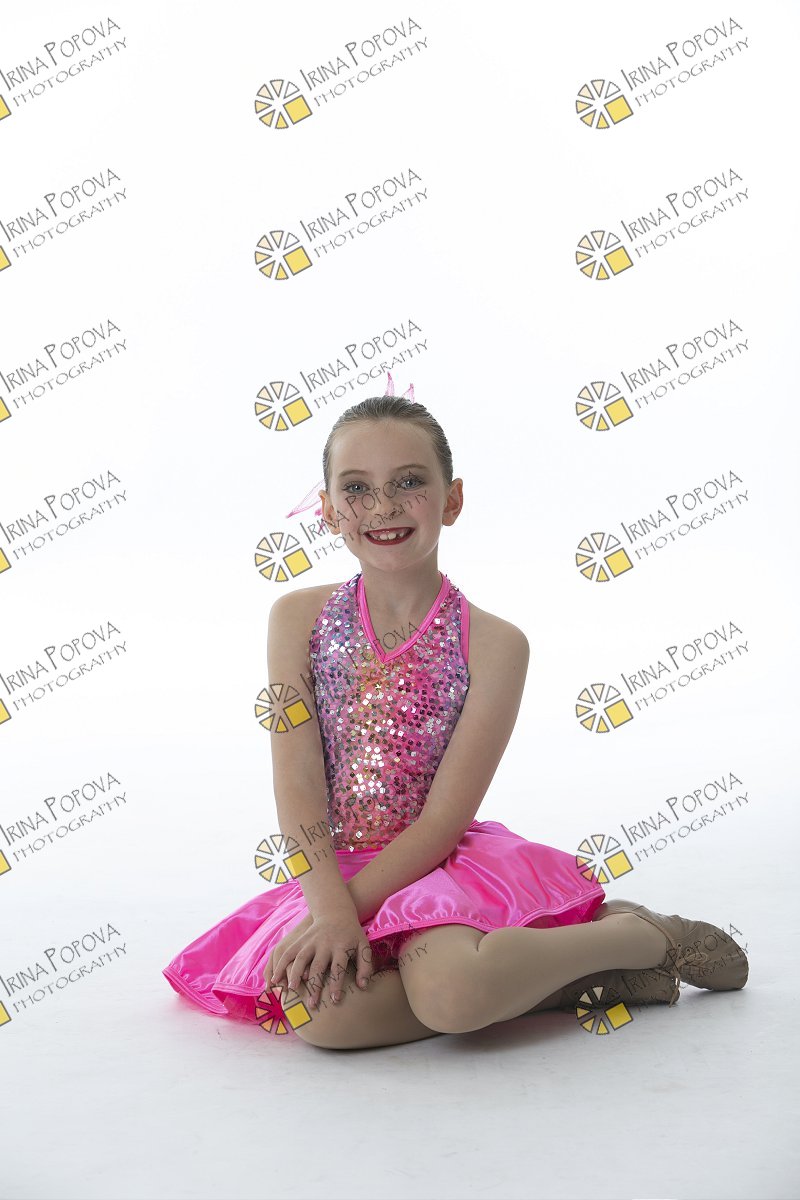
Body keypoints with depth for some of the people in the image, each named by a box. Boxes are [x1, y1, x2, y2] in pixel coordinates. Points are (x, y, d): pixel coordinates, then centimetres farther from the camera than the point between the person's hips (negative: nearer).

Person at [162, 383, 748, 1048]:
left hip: (441, 865, -3)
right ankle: (539, 976, -8)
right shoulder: (298, 618, -1)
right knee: (318, 1011, -28)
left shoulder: (494, 644, -8)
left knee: (451, 992, -33)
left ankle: (644, 935, -5)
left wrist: (347, 911, -20)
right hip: (330, 873, 3)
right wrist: (330, 909, -20)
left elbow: (444, 817, -11)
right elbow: (297, 790, -7)